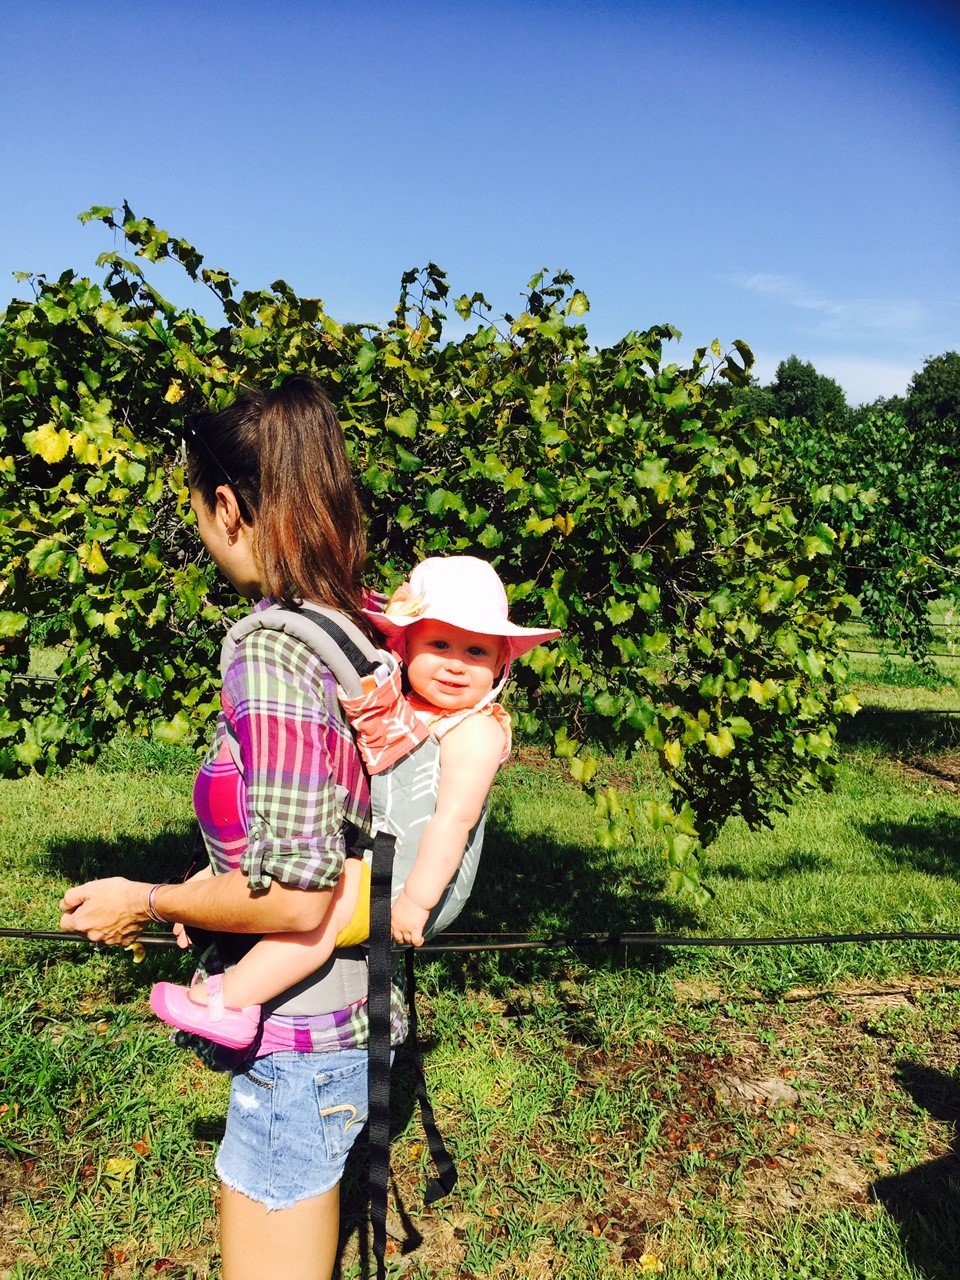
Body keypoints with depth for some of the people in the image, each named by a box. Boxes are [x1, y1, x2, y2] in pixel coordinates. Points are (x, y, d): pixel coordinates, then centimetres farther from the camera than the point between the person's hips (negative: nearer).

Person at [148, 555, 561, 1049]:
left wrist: (416, 900, -24)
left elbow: (454, 819, -21)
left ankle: (230, 1002, -23)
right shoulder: (398, 711, 8)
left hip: (411, 877, -9)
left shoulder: (474, 732, -13)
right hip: (355, 859, 9)